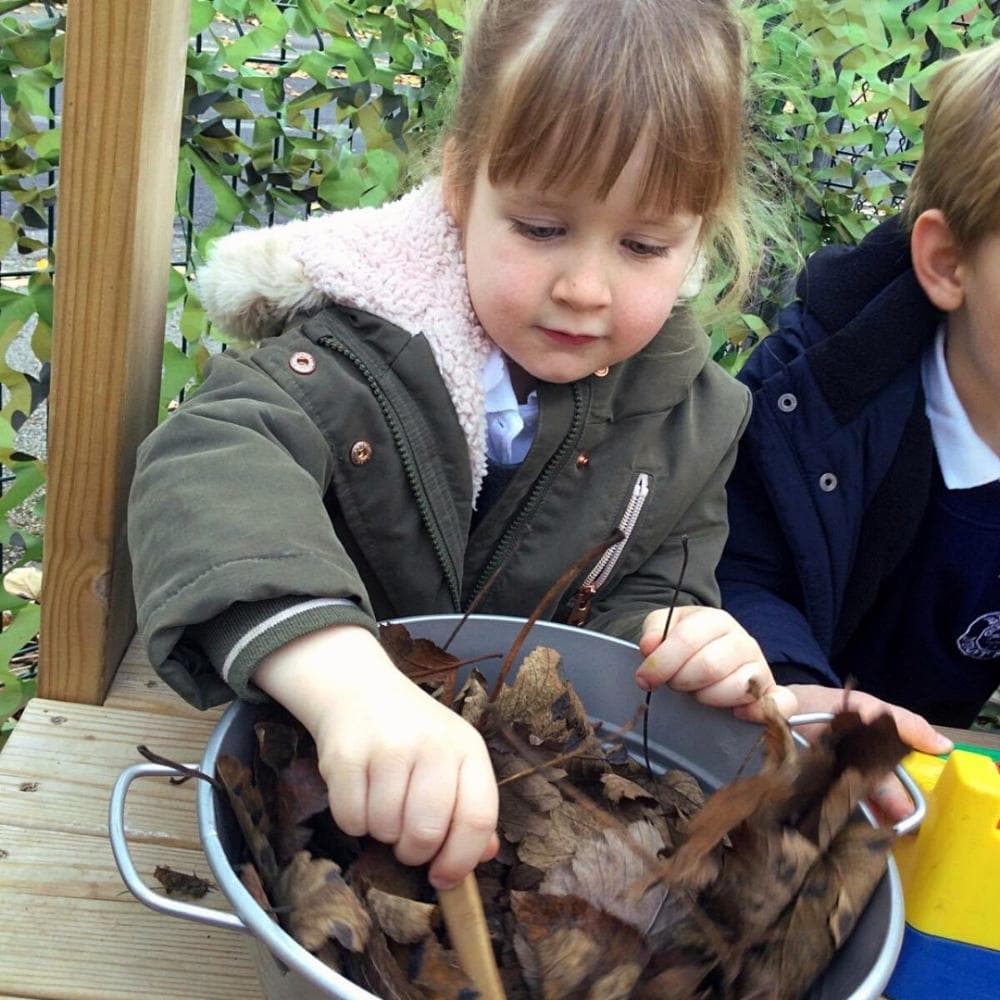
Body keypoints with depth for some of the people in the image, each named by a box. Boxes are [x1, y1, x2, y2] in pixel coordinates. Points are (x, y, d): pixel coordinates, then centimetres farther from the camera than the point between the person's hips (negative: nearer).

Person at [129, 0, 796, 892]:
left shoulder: (690, 418, -5)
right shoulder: (371, 353, -20)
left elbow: (650, 585, 4)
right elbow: (208, 470, -37)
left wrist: (675, 638, -22)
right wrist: (350, 682, -54)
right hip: (304, 762, -3)